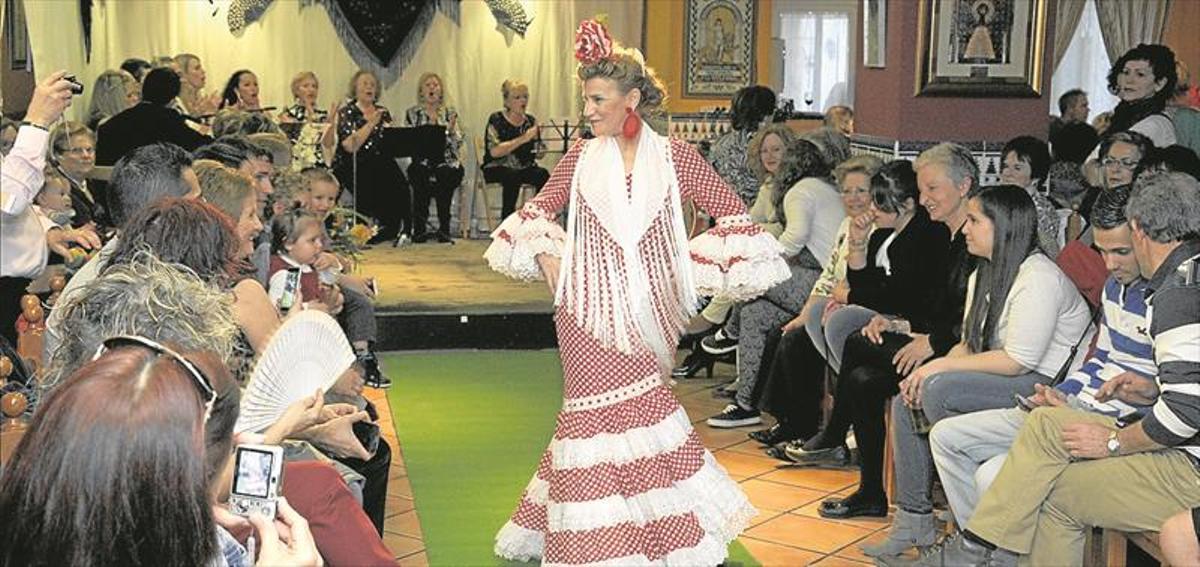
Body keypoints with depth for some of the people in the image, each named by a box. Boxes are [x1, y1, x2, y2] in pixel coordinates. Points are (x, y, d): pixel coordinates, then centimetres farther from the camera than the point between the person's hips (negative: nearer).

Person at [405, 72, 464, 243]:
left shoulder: (450, 113, 14)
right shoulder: (412, 113, 14)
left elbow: (457, 144, 6)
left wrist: (451, 130, -13)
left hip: (446, 163, 0)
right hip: (421, 162, 0)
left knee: (445, 177, -33)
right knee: (420, 177, -33)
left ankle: (444, 229, -22)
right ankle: (419, 229, -24)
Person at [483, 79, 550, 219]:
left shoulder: (530, 121, 8)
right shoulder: (496, 120, -6)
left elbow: (538, 153, 9)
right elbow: (494, 151, -21)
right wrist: (523, 139, -26)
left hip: (524, 168, 4)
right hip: (496, 169, -4)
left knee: (543, 174, -26)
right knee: (513, 175, -37)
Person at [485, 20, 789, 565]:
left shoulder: (672, 157, 1)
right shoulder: (580, 158, 4)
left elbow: (731, 211, 2)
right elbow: (537, 211, 16)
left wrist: (696, 268, -4)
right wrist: (547, 258, 2)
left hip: (646, 308, 0)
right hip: (590, 307, 0)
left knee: (617, 409, 3)